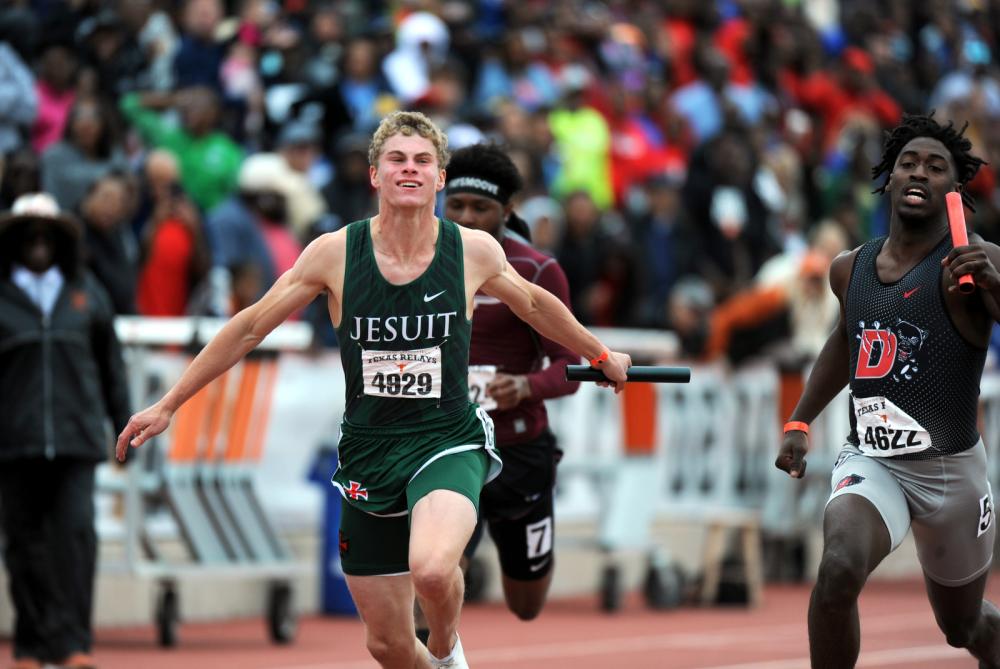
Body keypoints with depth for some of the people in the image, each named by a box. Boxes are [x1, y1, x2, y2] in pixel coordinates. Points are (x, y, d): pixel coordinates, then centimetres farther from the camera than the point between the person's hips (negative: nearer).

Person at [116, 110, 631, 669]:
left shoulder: (475, 251, -5)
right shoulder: (335, 253, -6)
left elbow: (535, 305, 16)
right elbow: (251, 327, 4)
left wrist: (601, 356, 30)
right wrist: (169, 405, 6)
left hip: (449, 440, -2)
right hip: (369, 450, 2)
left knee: (432, 569, -33)